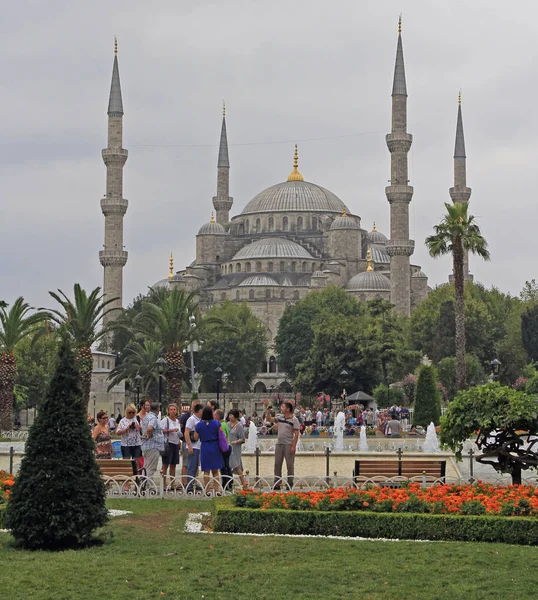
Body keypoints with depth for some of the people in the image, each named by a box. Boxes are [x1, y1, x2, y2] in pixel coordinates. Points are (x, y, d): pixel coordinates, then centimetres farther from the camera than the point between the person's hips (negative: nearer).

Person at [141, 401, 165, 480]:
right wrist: (149, 436, -13)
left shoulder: (146, 417, 16)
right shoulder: (153, 418, -15)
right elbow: (149, 428, -31)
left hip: (146, 446, 10)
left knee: (146, 468, 14)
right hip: (153, 446, -10)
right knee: (151, 469, -9)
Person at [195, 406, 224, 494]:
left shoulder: (199, 425, -6)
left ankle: (207, 490, 4)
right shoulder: (216, 423, -7)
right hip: (215, 447, 1)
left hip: (205, 447, 0)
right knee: (215, 470, 10)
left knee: (206, 470, 6)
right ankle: (216, 489, 7)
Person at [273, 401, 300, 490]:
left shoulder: (294, 419, -7)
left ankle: (290, 484, 7)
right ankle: (277, 483, 12)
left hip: (289, 444, -6)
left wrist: (294, 446, -15)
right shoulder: (279, 417, 9)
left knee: (290, 465, 0)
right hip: (279, 443, 6)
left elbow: (296, 434, -9)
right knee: (277, 464, 6)